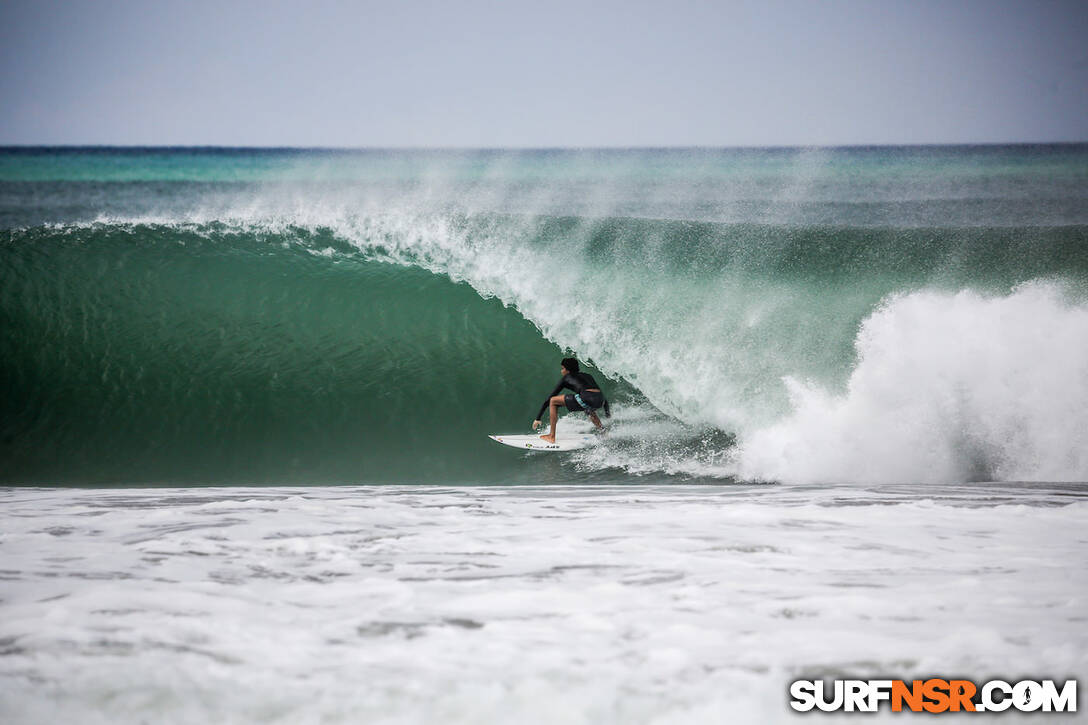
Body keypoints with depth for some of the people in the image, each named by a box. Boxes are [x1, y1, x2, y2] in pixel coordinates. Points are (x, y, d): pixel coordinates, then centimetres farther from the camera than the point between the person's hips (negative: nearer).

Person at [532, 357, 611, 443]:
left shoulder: (566, 378, 20)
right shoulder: (587, 376, 33)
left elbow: (548, 399, 22)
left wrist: (538, 418, 26)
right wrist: (607, 411, 49)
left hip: (587, 398, -6)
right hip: (600, 400, 6)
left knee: (553, 401, 11)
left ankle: (552, 437, 10)